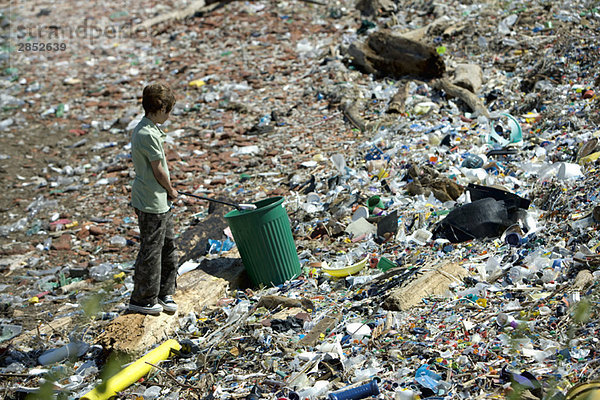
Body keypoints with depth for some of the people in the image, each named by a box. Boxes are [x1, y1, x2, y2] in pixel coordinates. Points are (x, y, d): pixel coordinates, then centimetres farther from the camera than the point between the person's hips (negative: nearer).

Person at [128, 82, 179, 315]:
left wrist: (167, 191, 10)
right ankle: (142, 300, 12)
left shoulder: (147, 129, 9)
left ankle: (165, 294, 27)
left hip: (160, 201, 10)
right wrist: (171, 191, -2)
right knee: (151, 250, 1)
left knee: (168, 245, 17)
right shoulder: (148, 134, -23)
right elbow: (158, 170, -18)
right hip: (152, 202, -10)